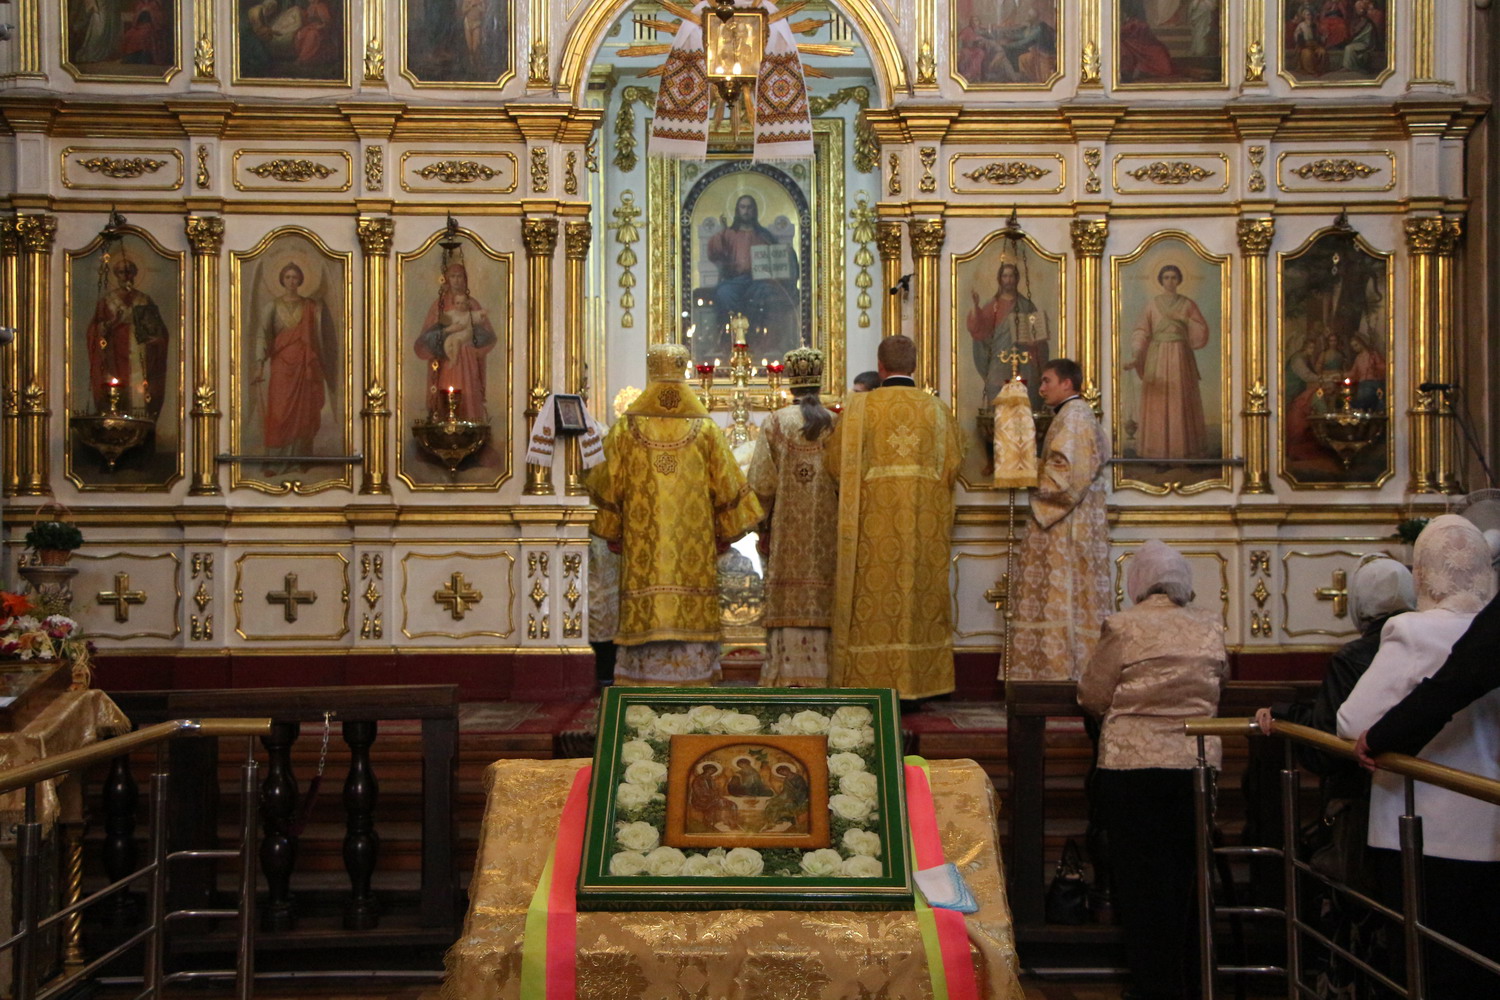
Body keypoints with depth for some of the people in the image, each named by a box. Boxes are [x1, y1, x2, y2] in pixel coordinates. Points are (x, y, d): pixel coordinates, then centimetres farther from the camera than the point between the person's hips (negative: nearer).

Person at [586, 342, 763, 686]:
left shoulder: (625, 429, 2)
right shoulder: (706, 429, 3)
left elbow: (606, 484, 4)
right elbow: (727, 485, 5)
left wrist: (611, 531, 14)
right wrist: (725, 532, 14)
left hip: (642, 545, 0)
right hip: (694, 548, 0)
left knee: (644, 619, 1)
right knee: (692, 615, 2)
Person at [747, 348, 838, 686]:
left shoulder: (775, 423, -5)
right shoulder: (836, 424, -2)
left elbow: (761, 482, -6)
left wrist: (763, 525, 6)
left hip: (786, 533, -1)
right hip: (827, 534, 1)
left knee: (787, 605, 2)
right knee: (823, 603, 5)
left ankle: (785, 678, 1)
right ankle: (821, 675, 6)